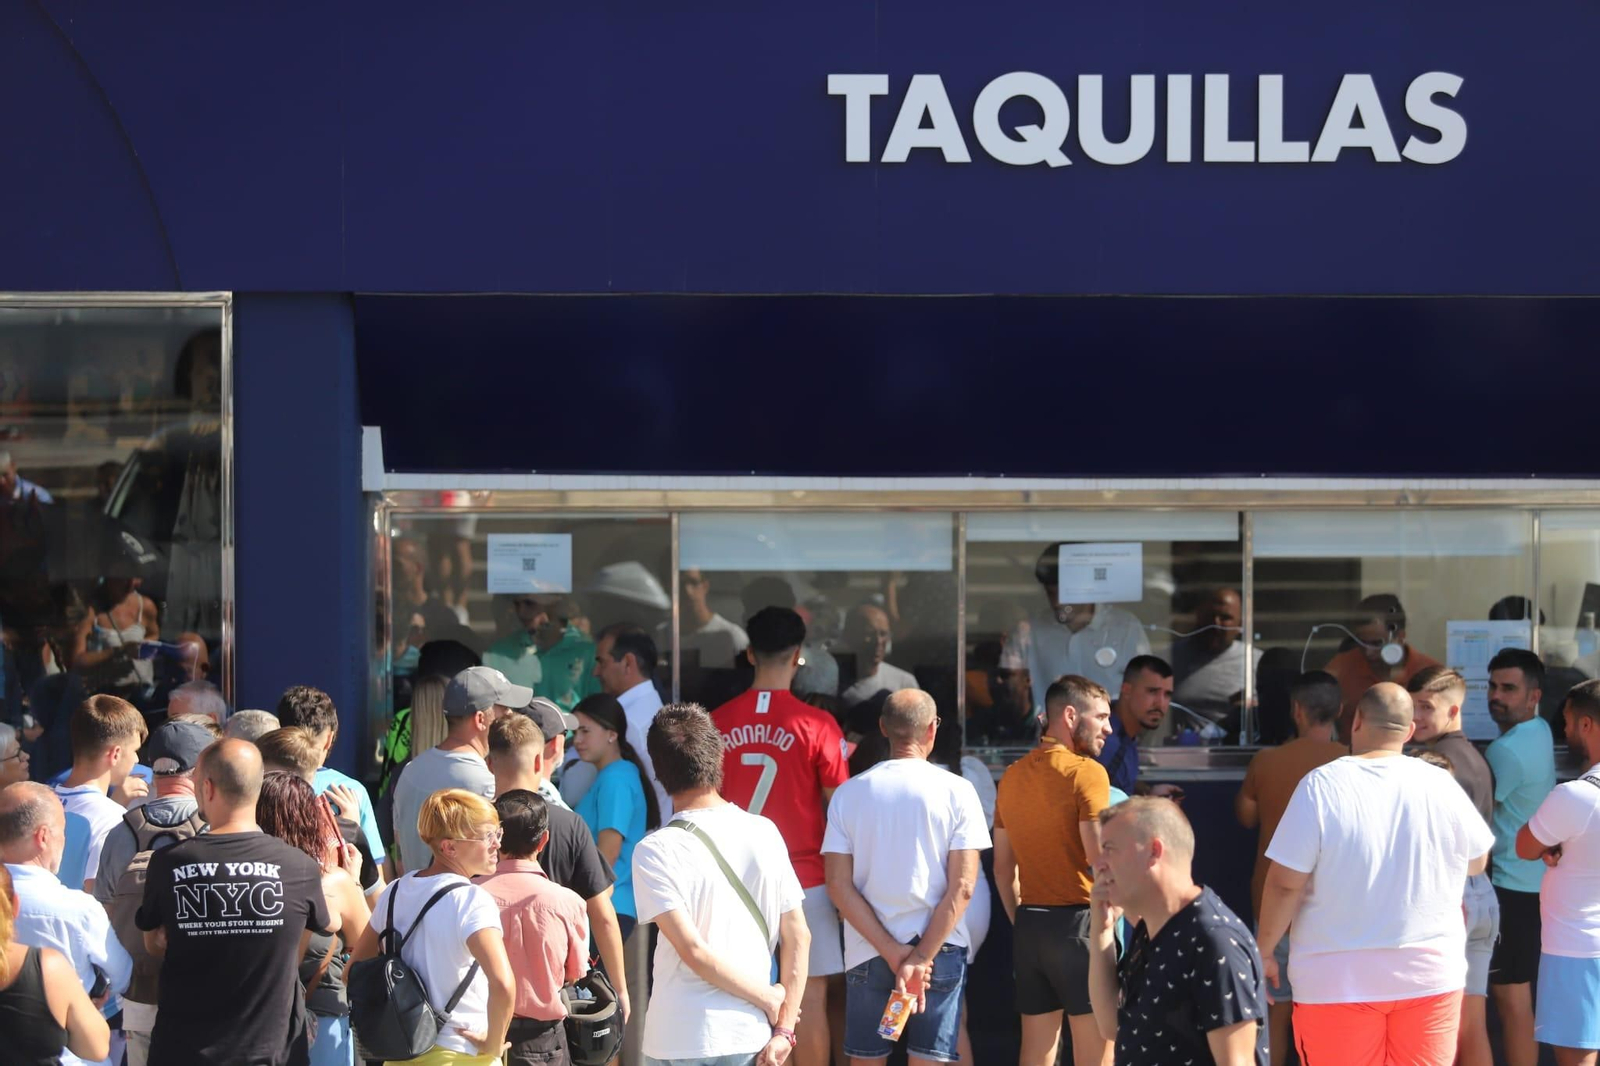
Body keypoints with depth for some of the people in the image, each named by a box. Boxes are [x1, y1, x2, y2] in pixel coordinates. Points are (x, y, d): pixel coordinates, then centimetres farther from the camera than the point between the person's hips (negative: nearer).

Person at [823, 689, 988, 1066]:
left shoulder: (848, 794, 0)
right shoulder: (956, 792, -5)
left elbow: (840, 886, -5)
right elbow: (962, 887, -11)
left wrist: (892, 952, -7)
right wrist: (921, 959, -11)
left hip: (868, 953, 1)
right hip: (940, 950, -1)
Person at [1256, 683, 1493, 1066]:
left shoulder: (1321, 786, -11)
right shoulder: (1441, 786, -3)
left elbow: (1285, 884, -10)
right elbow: (1477, 862, 14)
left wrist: (1265, 952, 3)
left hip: (1339, 978, -2)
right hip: (1431, 974, 2)